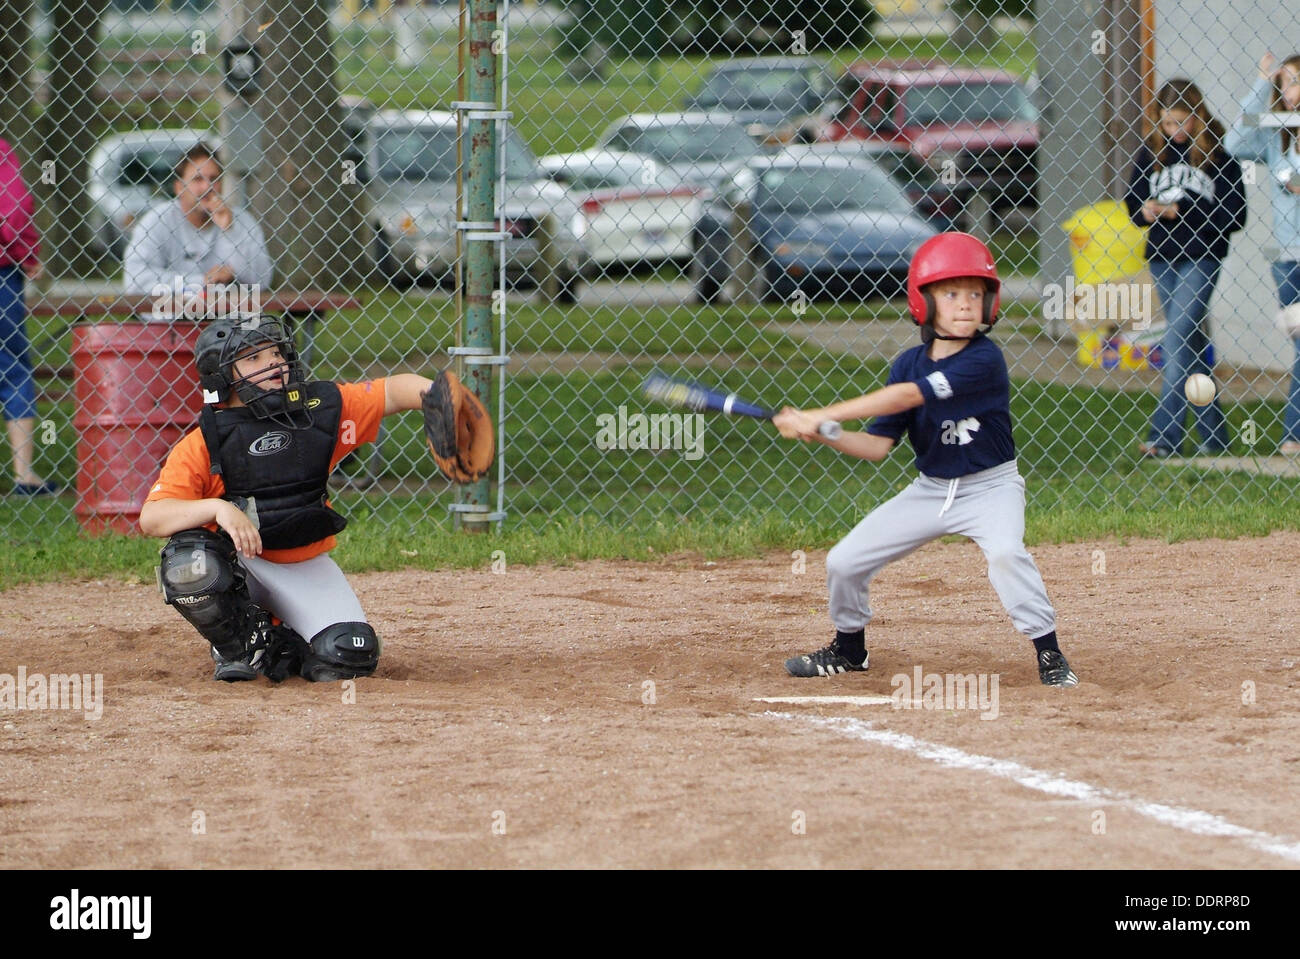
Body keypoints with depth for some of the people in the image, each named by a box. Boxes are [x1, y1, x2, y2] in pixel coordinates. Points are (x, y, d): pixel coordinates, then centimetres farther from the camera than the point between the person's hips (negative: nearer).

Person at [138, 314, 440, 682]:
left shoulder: (318, 407, -5)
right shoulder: (202, 445, -15)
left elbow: (394, 391, -7)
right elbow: (150, 518, -23)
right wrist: (217, 508, -40)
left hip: (307, 569, 2)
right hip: (239, 564, -2)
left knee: (349, 660, -19)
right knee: (188, 562, -35)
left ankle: (279, 644, 16)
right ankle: (240, 647, -5)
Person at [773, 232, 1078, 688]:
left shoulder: (984, 360, -23)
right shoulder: (908, 364, -4)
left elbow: (908, 397, -30)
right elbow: (878, 445, -5)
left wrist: (822, 415, -31)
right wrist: (819, 434, -22)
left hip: (989, 487, -5)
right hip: (929, 490, 5)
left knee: (1005, 552, -35)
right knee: (844, 562, 2)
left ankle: (1049, 654, -21)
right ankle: (848, 648, 29)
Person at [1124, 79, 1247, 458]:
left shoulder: (1218, 155, -7)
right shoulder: (1151, 153, 6)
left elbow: (1232, 216, -9)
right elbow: (1132, 200, 15)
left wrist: (1182, 212, -17)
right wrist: (1145, 210, -8)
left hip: (1200, 258, -5)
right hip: (1162, 257, 5)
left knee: (1178, 339, -15)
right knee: (1188, 342, 10)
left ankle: (1164, 436, -17)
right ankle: (1213, 434, 19)